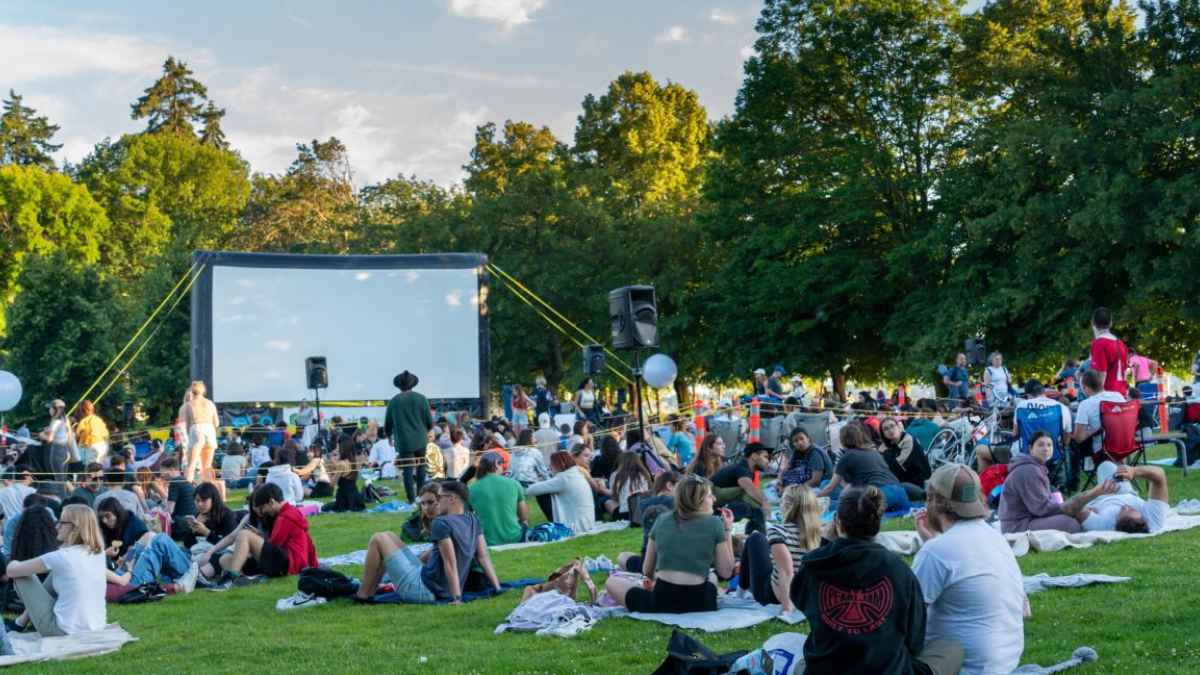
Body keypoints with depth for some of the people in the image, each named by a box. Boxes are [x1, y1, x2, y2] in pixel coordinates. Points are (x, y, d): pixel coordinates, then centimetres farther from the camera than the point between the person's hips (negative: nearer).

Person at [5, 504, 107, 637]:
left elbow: (11, 570, -2)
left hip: (65, 632, -6)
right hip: (96, 630, 6)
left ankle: (22, 622, 32)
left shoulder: (61, 557, -16)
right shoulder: (99, 552, 1)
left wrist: (15, 564, 18)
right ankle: (26, 618, 34)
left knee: (22, 576, 9)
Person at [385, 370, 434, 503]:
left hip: (403, 441, -1)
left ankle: (412, 499, -1)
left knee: (408, 470, 3)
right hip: (420, 440, 1)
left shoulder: (393, 401, -3)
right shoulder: (421, 399, -3)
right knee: (421, 467, 17)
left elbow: (387, 424, 6)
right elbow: (430, 423, 0)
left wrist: (389, 435, 26)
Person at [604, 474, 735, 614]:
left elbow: (647, 571, 15)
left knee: (612, 582, 21)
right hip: (698, 604, -1)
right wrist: (727, 530, 11)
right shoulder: (714, 523, 0)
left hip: (661, 602, 1)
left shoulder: (662, 520, 9)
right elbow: (726, 572, 4)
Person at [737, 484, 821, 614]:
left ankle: (743, 588, 30)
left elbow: (786, 572, -33)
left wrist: (787, 605, -31)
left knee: (756, 538, 11)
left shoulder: (777, 530, -24)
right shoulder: (816, 532, -8)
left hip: (772, 595, -6)